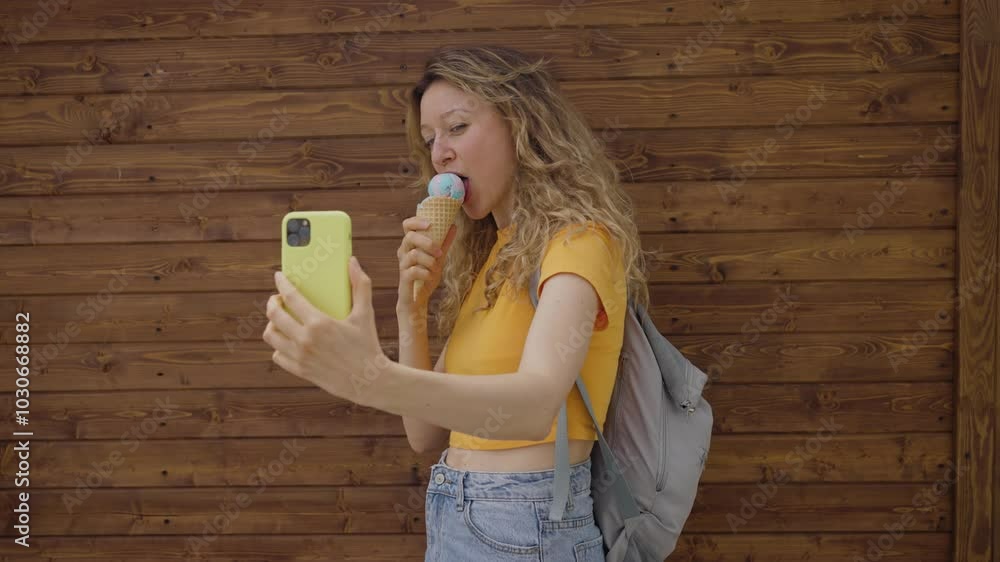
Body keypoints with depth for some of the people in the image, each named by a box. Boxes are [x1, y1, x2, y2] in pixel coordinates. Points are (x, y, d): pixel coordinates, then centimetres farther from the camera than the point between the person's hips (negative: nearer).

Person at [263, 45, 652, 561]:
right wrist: (412, 306, -7)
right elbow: (427, 432, 6)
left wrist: (375, 379, -47)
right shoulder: (489, 254, 10)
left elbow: (535, 405, -33)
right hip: (452, 517, 7)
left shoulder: (578, 240, -13)